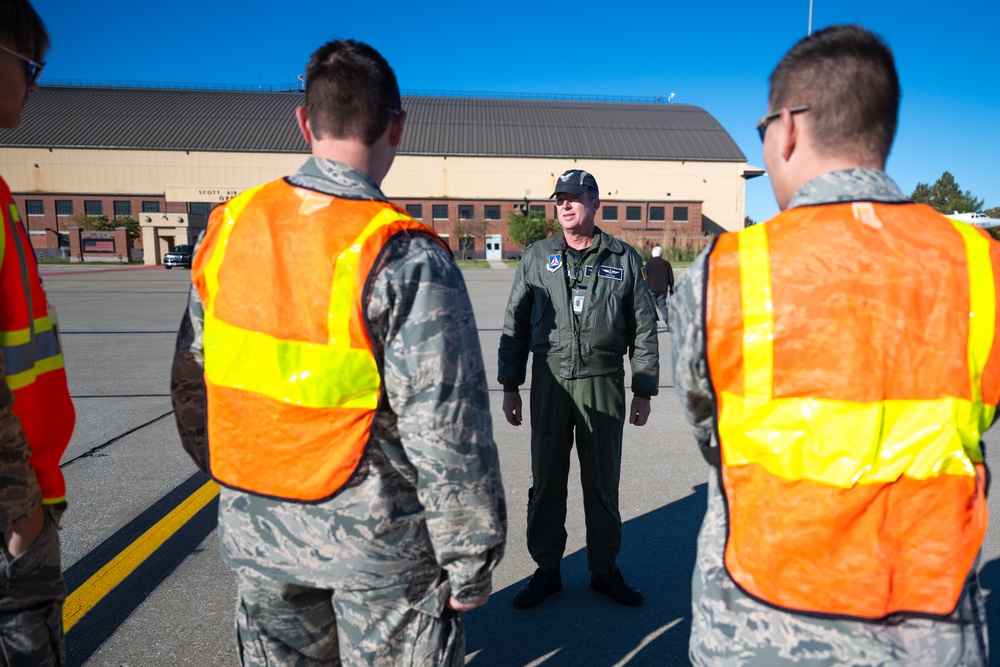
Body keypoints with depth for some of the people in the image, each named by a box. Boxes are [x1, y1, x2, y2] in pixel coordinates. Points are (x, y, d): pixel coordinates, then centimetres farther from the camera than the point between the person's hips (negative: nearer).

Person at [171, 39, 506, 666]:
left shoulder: (229, 227, -5)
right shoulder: (407, 258, -22)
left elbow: (191, 381, 5)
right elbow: (448, 437, -22)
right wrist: (469, 565, -9)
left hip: (255, 530, 5)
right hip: (375, 544, -4)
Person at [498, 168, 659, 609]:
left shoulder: (624, 260, 6)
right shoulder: (536, 257, 8)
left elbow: (644, 328, 8)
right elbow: (515, 324, 10)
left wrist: (644, 391, 4)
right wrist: (510, 386, 6)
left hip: (603, 382, -1)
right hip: (549, 379, 1)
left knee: (603, 481, 8)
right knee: (546, 479, 6)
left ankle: (604, 569, 25)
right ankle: (546, 569, 22)